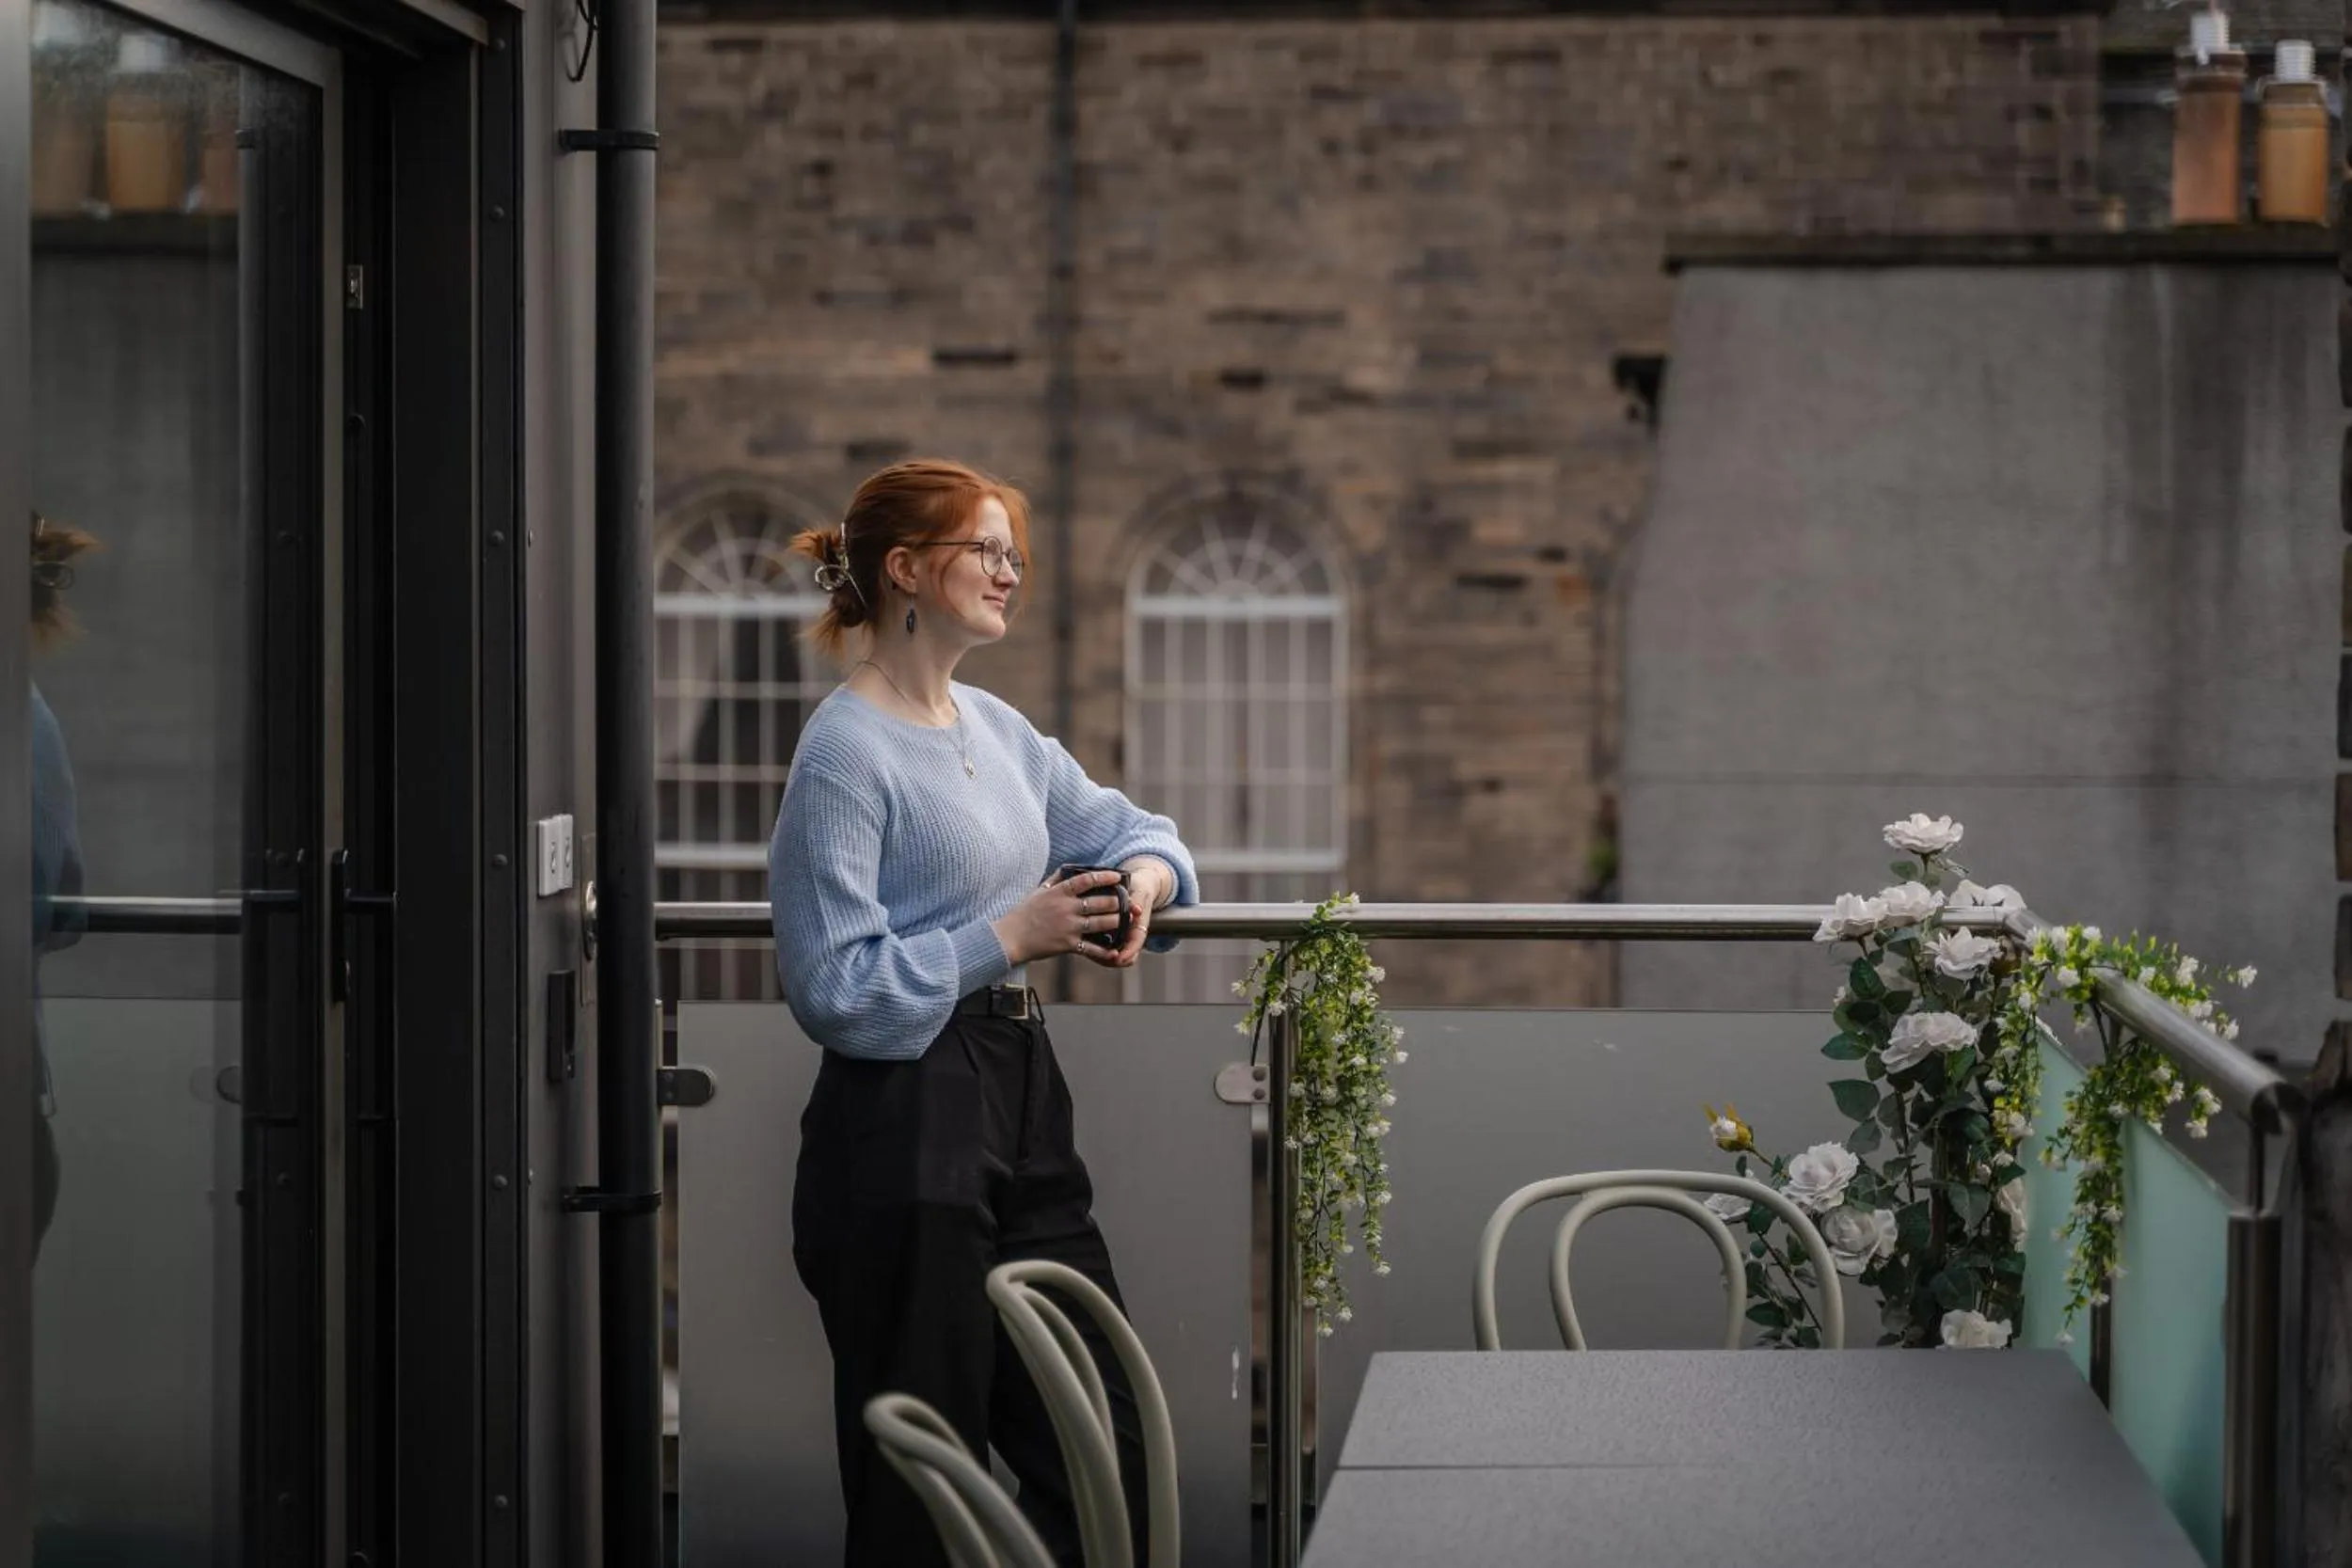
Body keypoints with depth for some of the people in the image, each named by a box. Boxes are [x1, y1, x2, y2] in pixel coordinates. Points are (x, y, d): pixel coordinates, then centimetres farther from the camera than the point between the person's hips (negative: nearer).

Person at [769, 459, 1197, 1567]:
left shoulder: (995, 729, 12)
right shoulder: (847, 752, -13)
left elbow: (1124, 824, 25)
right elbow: (836, 987, -18)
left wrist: (1145, 876, 2)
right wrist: (1012, 938, -16)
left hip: (1021, 1105, 9)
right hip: (904, 1131, -8)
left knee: (1103, 1458, 10)